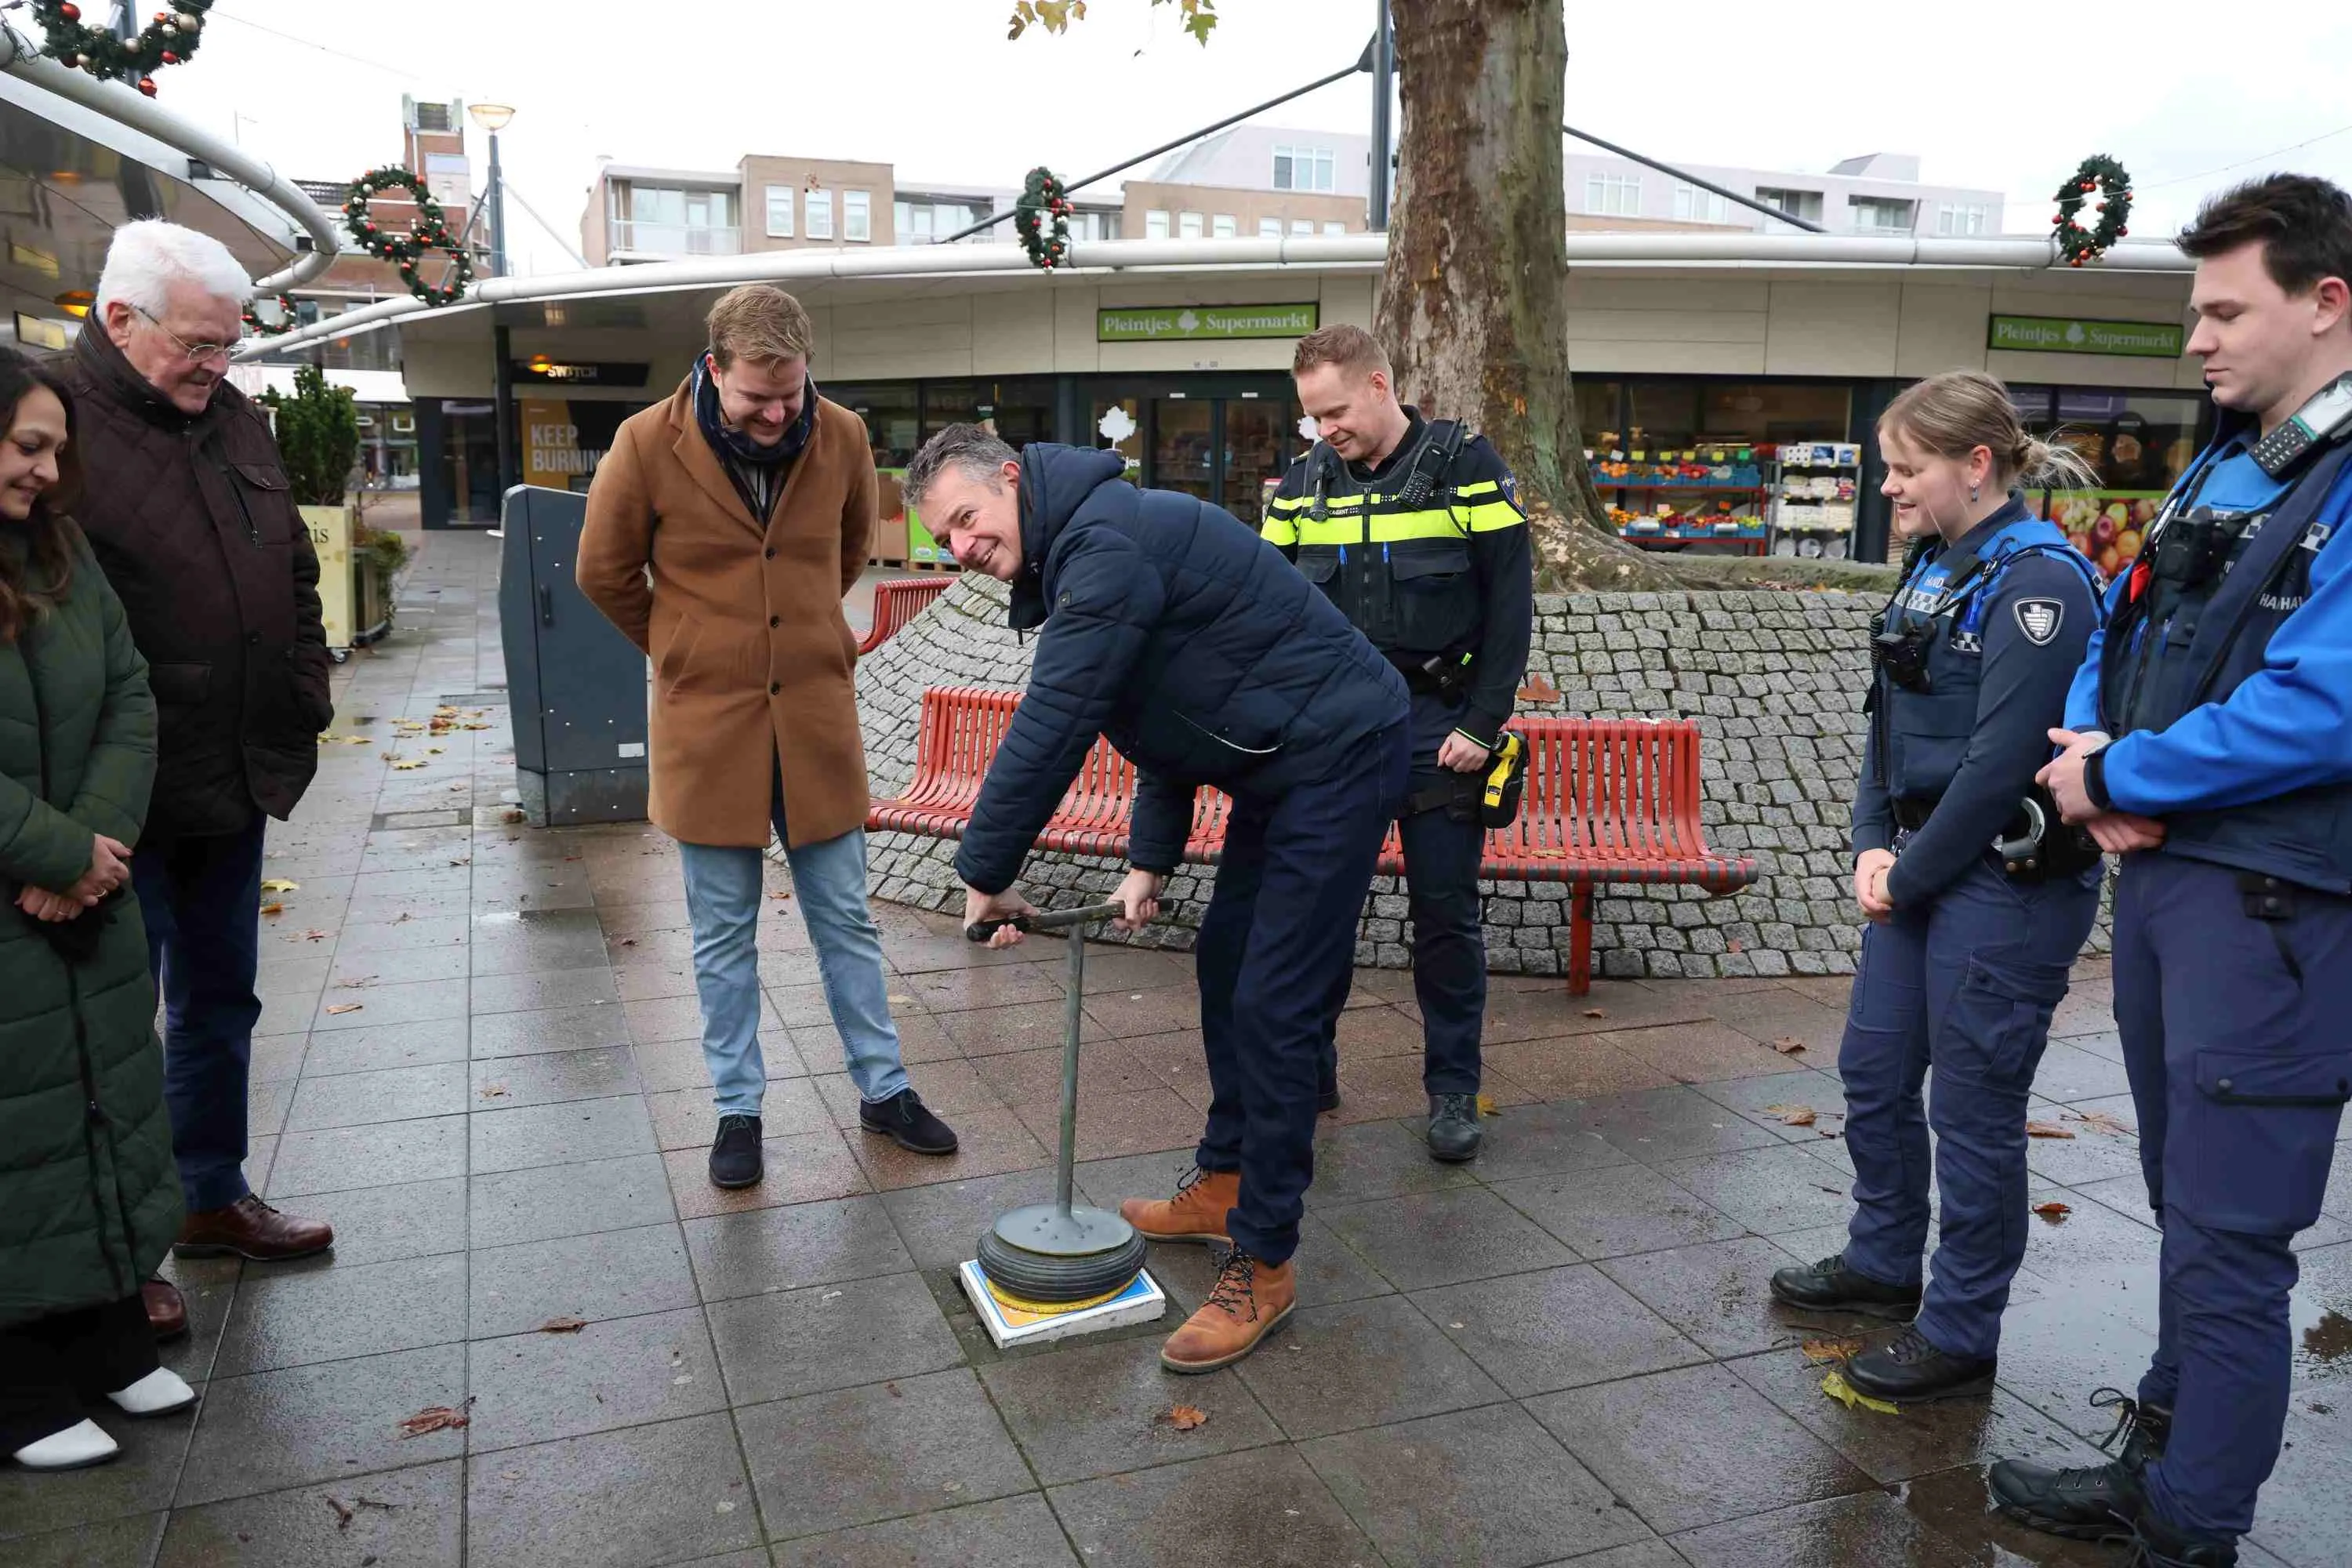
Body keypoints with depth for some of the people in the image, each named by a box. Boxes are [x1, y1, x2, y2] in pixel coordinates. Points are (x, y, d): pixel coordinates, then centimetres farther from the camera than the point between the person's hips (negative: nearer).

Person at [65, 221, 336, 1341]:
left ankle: (212, 1196, 35)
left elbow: (293, 576, 17)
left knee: (220, 1000, 19)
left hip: (236, 782, 7)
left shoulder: (230, 416, 8)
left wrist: (304, 702, 10)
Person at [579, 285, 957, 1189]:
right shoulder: (648, 445, -11)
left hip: (816, 717, 2)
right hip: (707, 725, -2)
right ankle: (737, 1109, 24)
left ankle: (883, 1090, 26)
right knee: (724, 935, 9)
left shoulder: (841, 437, -4)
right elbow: (604, 573, 3)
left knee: (846, 919, 12)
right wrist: (683, 651, 9)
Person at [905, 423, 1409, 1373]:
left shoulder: (1107, 541, -21)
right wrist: (1152, 862, 12)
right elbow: (1166, 711, 19)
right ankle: (1225, 1185, 33)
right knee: (1225, 966, 18)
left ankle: (1264, 1264, 2)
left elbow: (1051, 728, -24)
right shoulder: (1079, 554, 13)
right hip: (1279, 764, 11)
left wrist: (985, 873, -13)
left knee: (1272, 1008, -9)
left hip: (1339, 759, -11)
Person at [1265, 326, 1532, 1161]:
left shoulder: (1465, 465, -3)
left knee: (1447, 913, 4)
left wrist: (1482, 724, -10)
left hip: (1436, 726, -3)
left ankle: (1453, 1090, 18)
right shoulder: (1303, 482, 7)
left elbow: (1510, 601, -4)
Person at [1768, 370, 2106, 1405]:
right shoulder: (1934, 564, 10)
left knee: (1971, 1107, 2)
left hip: (2006, 886, -9)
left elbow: (2000, 763, -21)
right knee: (1873, 1070, 18)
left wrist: (1908, 876, -13)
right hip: (1921, 871, 9)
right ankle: (1883, 1264, 38)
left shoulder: (2037, 580, -18)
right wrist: (1873, 846, 1)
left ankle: (1960, 1337, 18)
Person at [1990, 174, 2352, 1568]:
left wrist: (2121, 778, -13)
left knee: (2228, 1242, 1)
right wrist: (2095, 755, -3)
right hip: (2160, 875, 9)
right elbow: (2120, 629, 17)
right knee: (2191, 1208, 20)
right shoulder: (2222, 469, 14)